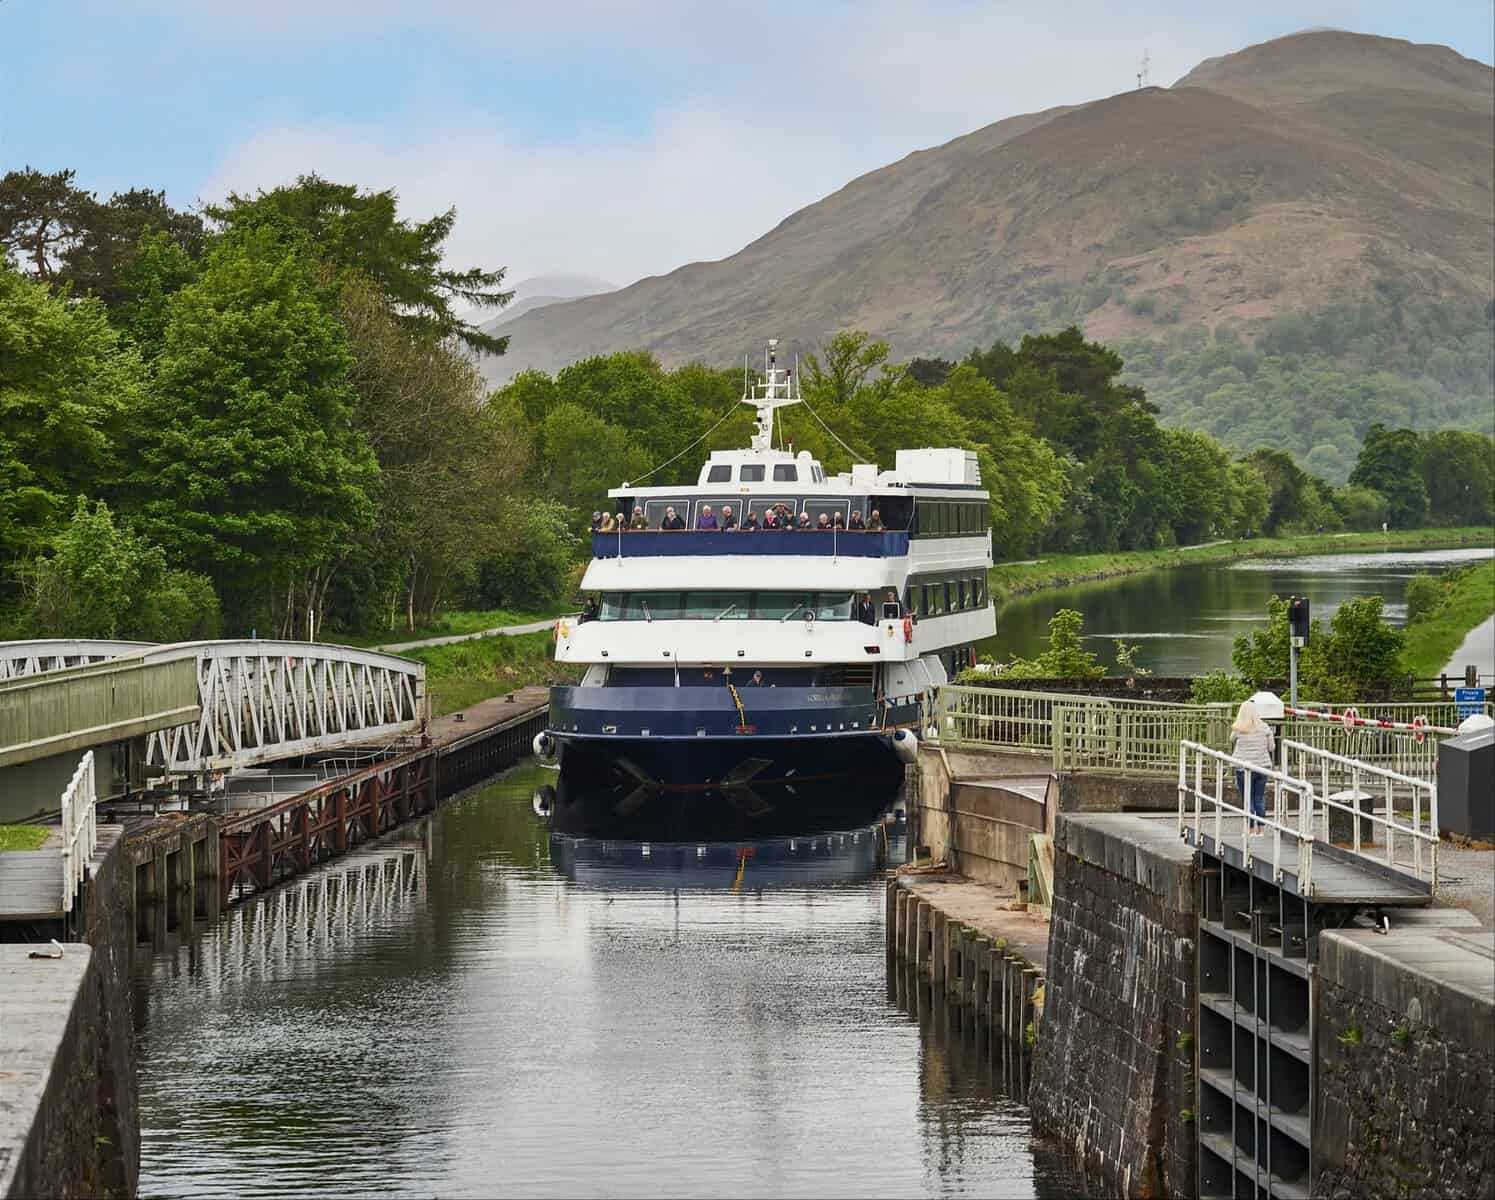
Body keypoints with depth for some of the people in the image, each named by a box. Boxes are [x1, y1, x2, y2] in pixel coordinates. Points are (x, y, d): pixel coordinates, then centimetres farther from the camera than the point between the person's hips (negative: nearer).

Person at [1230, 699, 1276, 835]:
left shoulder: (1237, 730, -8)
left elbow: (1232, 748, 5)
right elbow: (1271, 748, 4)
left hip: (1244, 767, -3)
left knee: (1247, 799, 4)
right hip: (1262, 767, 3)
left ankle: (1251, 829, 6)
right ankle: (1260, 829, 15)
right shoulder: (1264, 728, -1)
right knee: (1260, 798, 12)